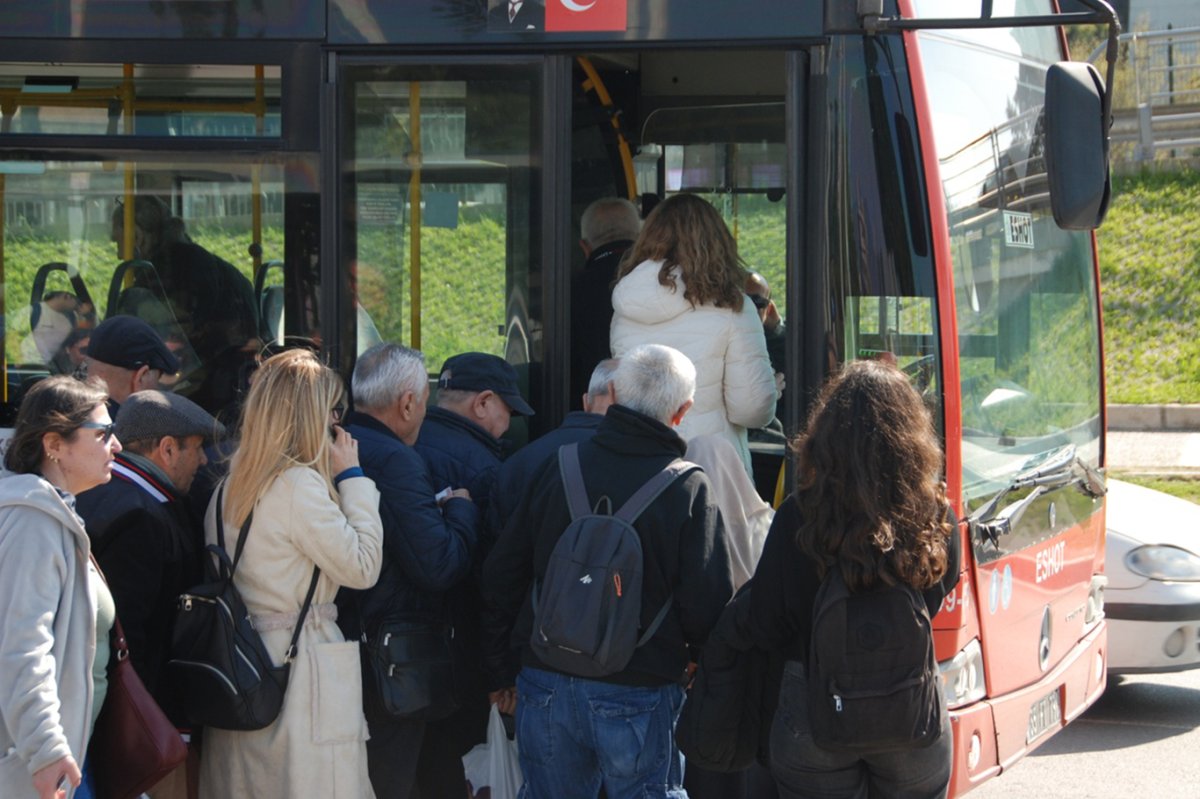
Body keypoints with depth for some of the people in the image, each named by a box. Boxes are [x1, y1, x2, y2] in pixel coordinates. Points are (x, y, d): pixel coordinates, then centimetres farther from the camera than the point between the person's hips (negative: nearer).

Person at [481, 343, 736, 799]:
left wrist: (501, 667, 16)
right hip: (638, 696, -3)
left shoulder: (559, 467, 0)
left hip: (546, 687, 3)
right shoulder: (689, 488, -11)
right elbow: (706, 607, -13)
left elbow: (501, 574, 5)